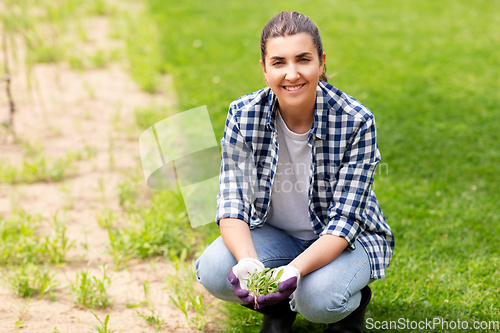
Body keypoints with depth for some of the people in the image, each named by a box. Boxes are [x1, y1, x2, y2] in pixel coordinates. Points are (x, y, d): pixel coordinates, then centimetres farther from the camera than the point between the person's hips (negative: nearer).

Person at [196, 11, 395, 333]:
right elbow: (233, 200, -16)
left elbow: (344, 218, -23)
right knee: (213, 271, -25)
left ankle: (352, 303, 6)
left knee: (318, 297, -34)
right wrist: (247, 261, -37)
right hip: (272, 233, 3)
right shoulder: (243, 115, -16)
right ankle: (279, 306, 8)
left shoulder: (356, 122, -24)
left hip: (348, 237, -3)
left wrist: (296, 269, -42)